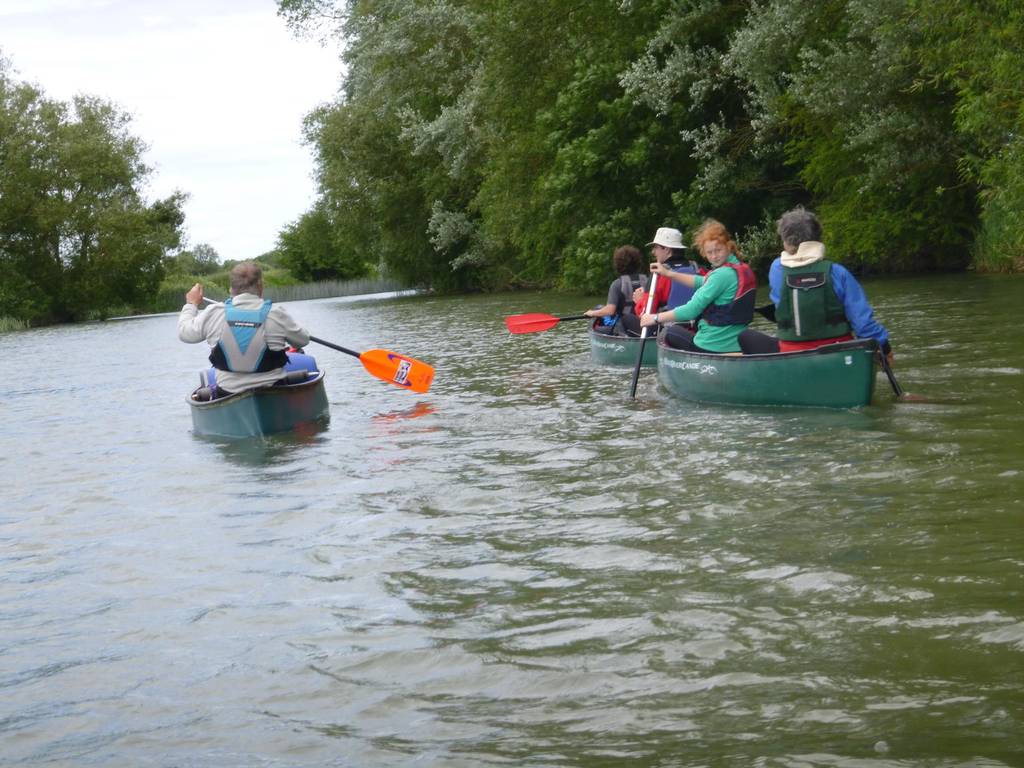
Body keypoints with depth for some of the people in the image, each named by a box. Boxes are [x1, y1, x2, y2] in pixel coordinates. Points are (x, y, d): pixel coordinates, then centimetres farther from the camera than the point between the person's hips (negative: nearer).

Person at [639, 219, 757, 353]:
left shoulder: (722, 275, -21)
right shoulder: (745, 270, 7)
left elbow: (692, 310, -23)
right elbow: (703, 282, 19)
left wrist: (655, 318, -14)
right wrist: (669, 274, 17)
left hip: (713, 347, -8)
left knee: (670, 332, 20)